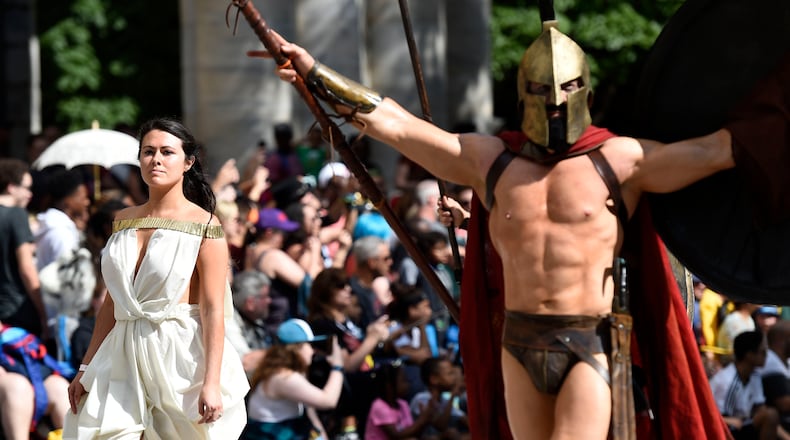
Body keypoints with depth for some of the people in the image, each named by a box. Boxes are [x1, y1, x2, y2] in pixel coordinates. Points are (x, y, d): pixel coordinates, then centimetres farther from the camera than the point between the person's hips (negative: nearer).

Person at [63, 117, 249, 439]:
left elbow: (213, 310, -11)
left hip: (181, 357, -4)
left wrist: (212, 383, -18)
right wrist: (86, 368, 12)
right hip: (124, 360, 5)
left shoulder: (203, 225, -5)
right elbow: (111, 304, 15)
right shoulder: (124, 221, 12)